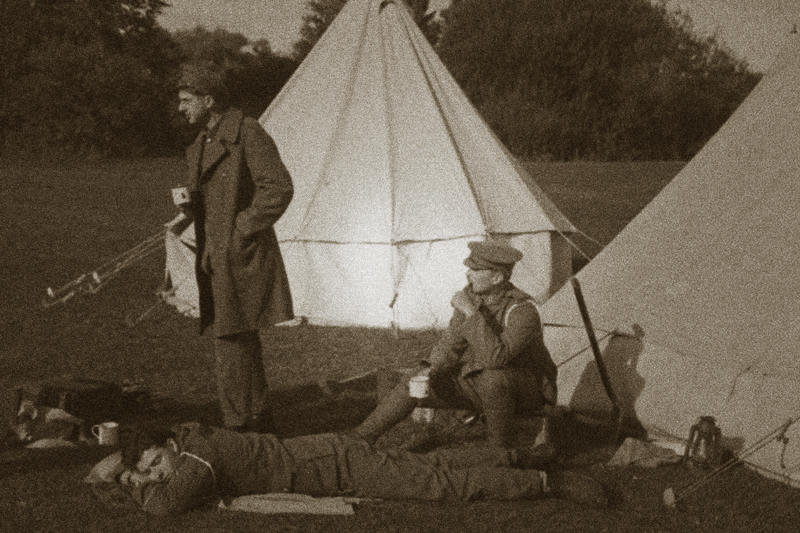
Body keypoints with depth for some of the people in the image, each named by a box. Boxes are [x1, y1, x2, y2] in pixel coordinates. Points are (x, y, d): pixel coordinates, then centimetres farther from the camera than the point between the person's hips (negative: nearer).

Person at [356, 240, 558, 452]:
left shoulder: (523, 310, -28)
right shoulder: (471, 296, -5)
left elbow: (497, 357, -40)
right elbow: (450, 343, 5)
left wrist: (472, 314, -36)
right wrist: (429, 369, -13)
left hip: (527, 391, -7)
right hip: (478, 382, 7)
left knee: (493, 378, -40)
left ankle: (500, 448, -17)